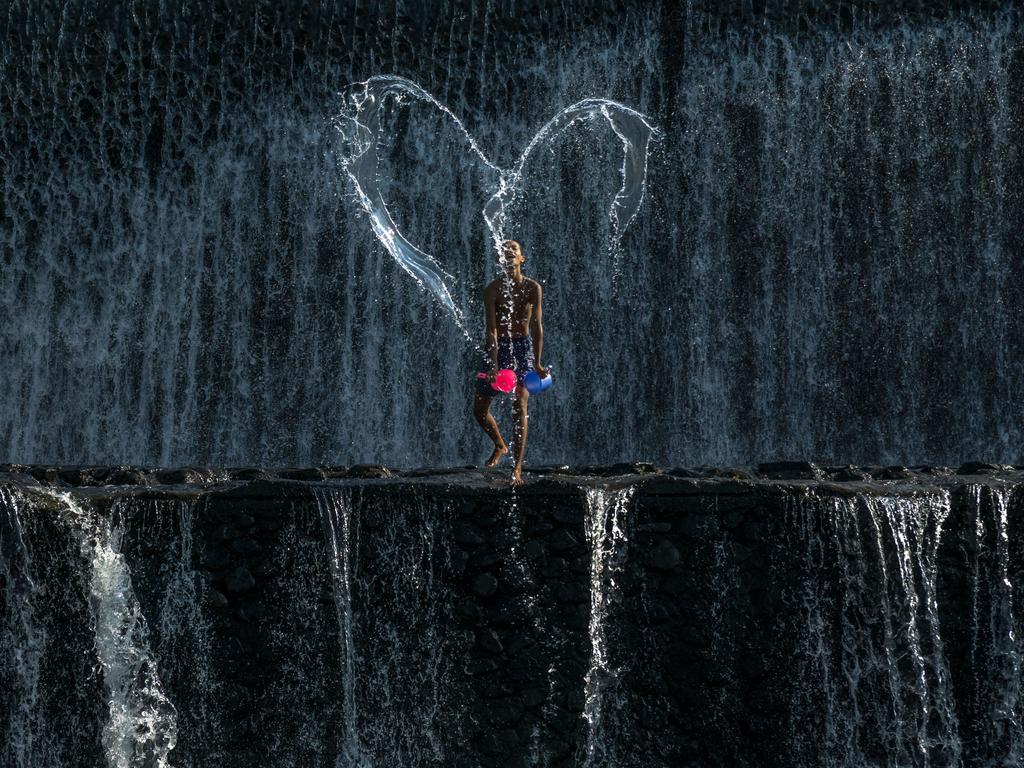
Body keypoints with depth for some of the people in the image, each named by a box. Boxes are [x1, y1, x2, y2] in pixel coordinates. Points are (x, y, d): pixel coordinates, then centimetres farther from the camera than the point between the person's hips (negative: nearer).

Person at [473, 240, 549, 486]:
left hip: (523, 347, -1)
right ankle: (500, 446, 33)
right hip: (497, 346, 1)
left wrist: (537, 362, -16)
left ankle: (517, 467, -10)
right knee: (479, 408, 4)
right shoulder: (492, 290, -10)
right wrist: (494, 364, -28)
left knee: (519, 405, -14)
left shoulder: (532, 288, -6)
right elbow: (492, 329, -18)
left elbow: (536, 326, -8)